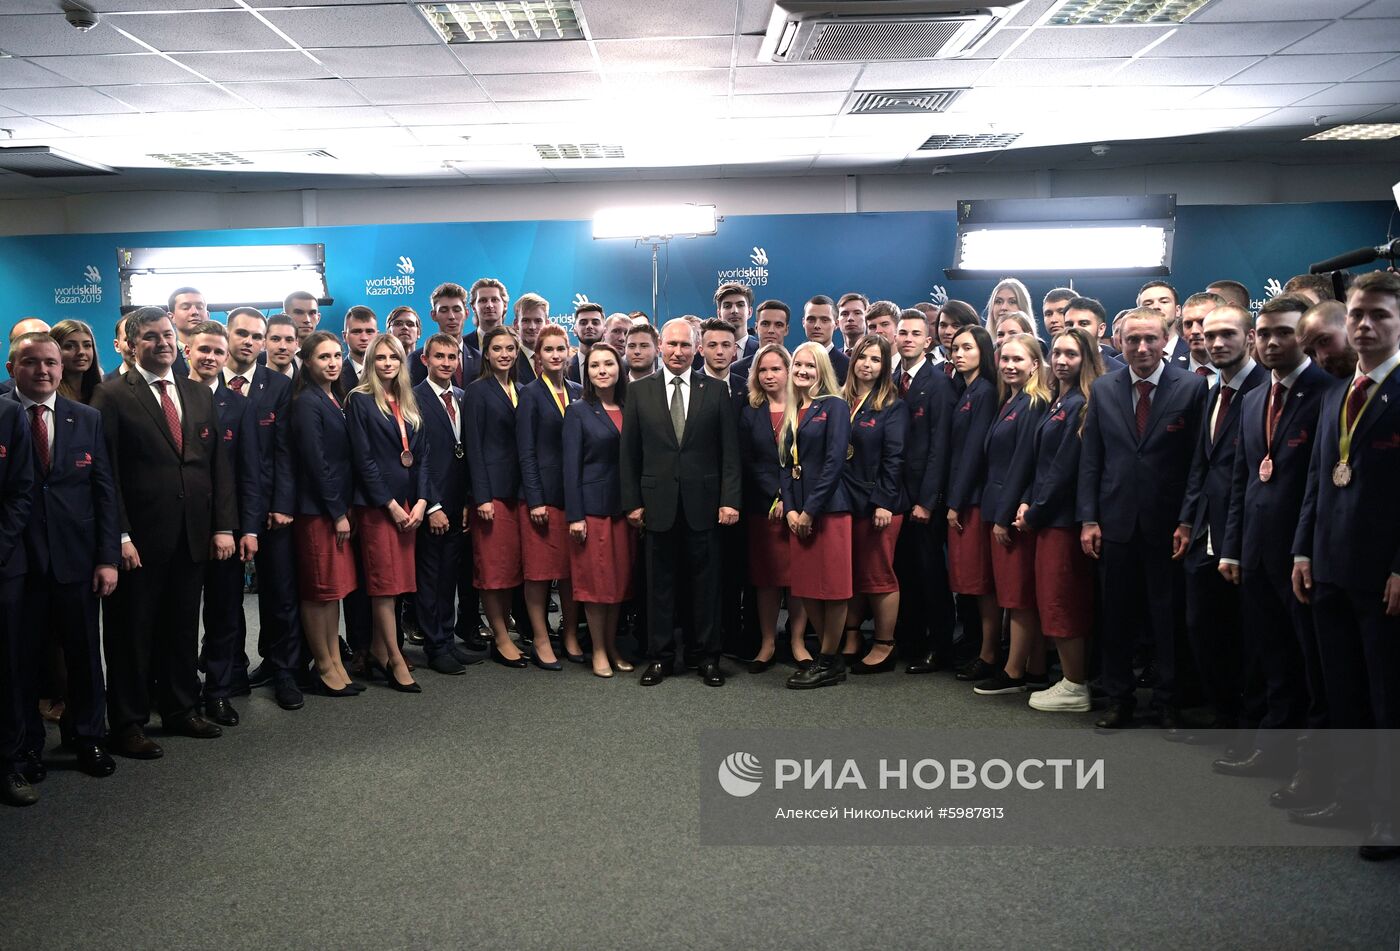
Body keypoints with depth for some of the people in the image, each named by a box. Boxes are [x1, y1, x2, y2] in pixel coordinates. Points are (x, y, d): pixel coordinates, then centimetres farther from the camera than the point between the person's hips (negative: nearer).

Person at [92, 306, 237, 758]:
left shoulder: (200, 396, 12)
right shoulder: (113, 397, -4)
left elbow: (219, 464, 10)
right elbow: (106, 473, -9)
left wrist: (223, 525, 3)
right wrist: (120, 536, -14)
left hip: (192, 537, 5)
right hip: (138, 541, -5)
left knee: (182, 629, 15)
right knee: (132, 632, 6)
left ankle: (181, 709, 29)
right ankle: (127, 725, 18)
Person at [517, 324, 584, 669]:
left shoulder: (578, 393, 10)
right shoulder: (531, 394, -2)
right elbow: (526, 451, -6)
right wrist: (535, 500, -13)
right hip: (543, 494, -4)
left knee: (573, 569, 8)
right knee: (539, 570, 1)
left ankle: (571, 637, 18)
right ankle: (541, 641, 9)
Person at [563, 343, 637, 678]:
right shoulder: (578, 411, -3)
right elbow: (571, 465, -6)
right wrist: (575, 515, -12)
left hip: (624, 505, 4)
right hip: (593, 505, -4)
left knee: (621, 577, 9)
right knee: (596, 578, 1)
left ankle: (612, 646, 21)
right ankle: (598, 650, 12)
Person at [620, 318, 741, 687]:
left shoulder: (716, 392, 4)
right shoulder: (639, 393, 5)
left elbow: (729, 451, 1)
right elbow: (630, 453, 5)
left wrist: (729, 500, -6)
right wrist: (632, 502, 0)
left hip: (703, 503, 0)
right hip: (658, 504, 0)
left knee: (705, 583, 7)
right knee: (660, 583, 7)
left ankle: (708, 656, 19)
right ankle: (659, 656, 18)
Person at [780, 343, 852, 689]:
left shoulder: (834, 406, -4)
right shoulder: (791, 413, 16)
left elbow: (835, 461, -13)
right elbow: (785, 464, 13)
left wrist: (810, 510, -14)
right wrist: (789, 508, -1)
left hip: (829, 508, -7)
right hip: (797, 511, 7)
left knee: (832, 586, -2)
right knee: (805, 587, 7)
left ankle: (830, 663, 8)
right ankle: (829, 655, 18)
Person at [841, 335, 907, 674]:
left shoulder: (893, 406, -4)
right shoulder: (841, 401, 9)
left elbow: (894, 458, -9)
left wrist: (884, 502, -15)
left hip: (878, 502, -5)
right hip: (845, 499, 5)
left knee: (878, 575, 2)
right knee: (848, 573, 10)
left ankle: (885, 647, 11)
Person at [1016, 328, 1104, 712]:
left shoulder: (1082, 405, -12)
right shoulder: (1056, 402, 15)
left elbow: (1065, 467, -16)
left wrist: (1035, 512, -11)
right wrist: (1027, 502, 3)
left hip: (1064, 517, -9)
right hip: (1046, 517, 9)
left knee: (1062, 604, -3)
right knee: (1054, 603, 13)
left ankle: (1075, 689, 7)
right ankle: (1070, 679, 21)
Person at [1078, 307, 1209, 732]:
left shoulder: (1192, 387, -3)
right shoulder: (1102, 389, 6)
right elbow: (1091, 458, 7)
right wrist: (1088, 519, 1)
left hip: (1167, 522, -3)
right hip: (1116, 521, 3)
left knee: (1168, 617, 5)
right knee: (1117, 616, 10)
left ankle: (1168, 701, 20)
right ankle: (1118, 700, 23)